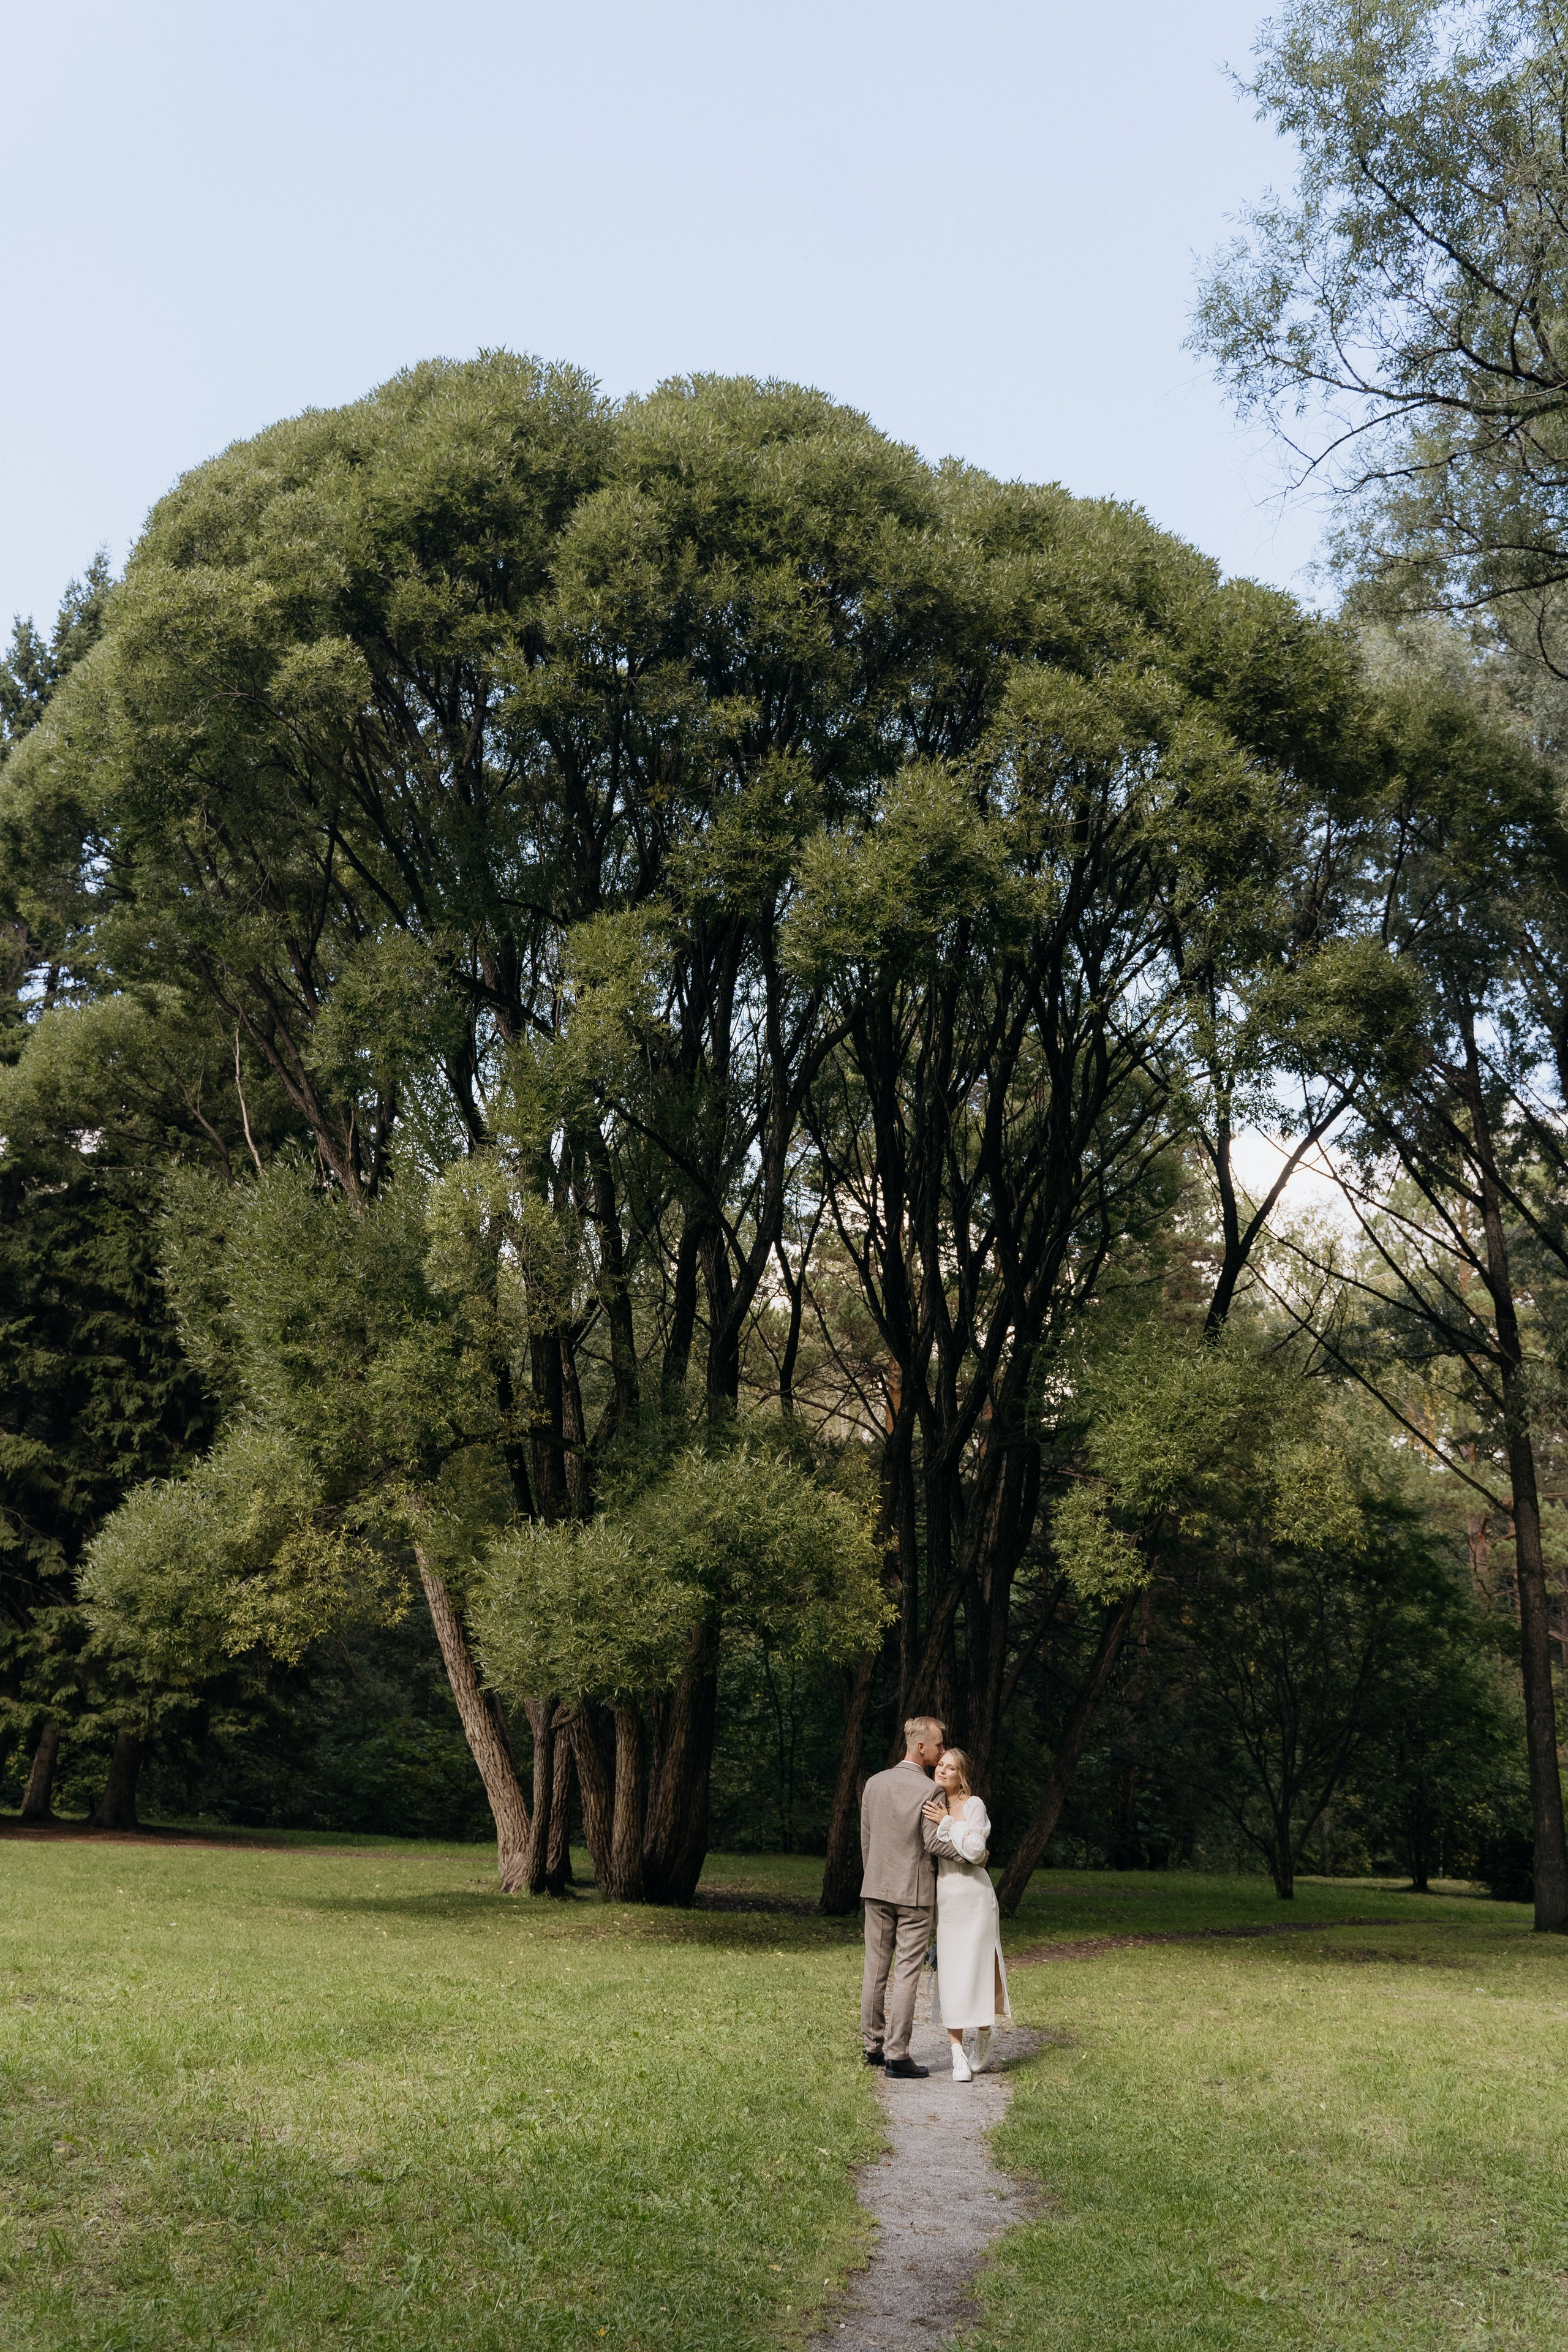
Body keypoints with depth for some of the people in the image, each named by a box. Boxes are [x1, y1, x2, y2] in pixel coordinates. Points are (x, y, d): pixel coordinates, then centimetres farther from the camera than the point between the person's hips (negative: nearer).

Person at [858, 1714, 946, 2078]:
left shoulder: (875, 1783, 4)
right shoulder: (928, 1792, -14)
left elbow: (866, 1839, 9)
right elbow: (934, 1843, -15)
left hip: (877, 1889, 5)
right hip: (914, 1892, -5)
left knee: (875, 1970, 11)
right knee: (907, 1973, -1)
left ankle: (873, 2046, 17)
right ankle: (897, 2053, -1)